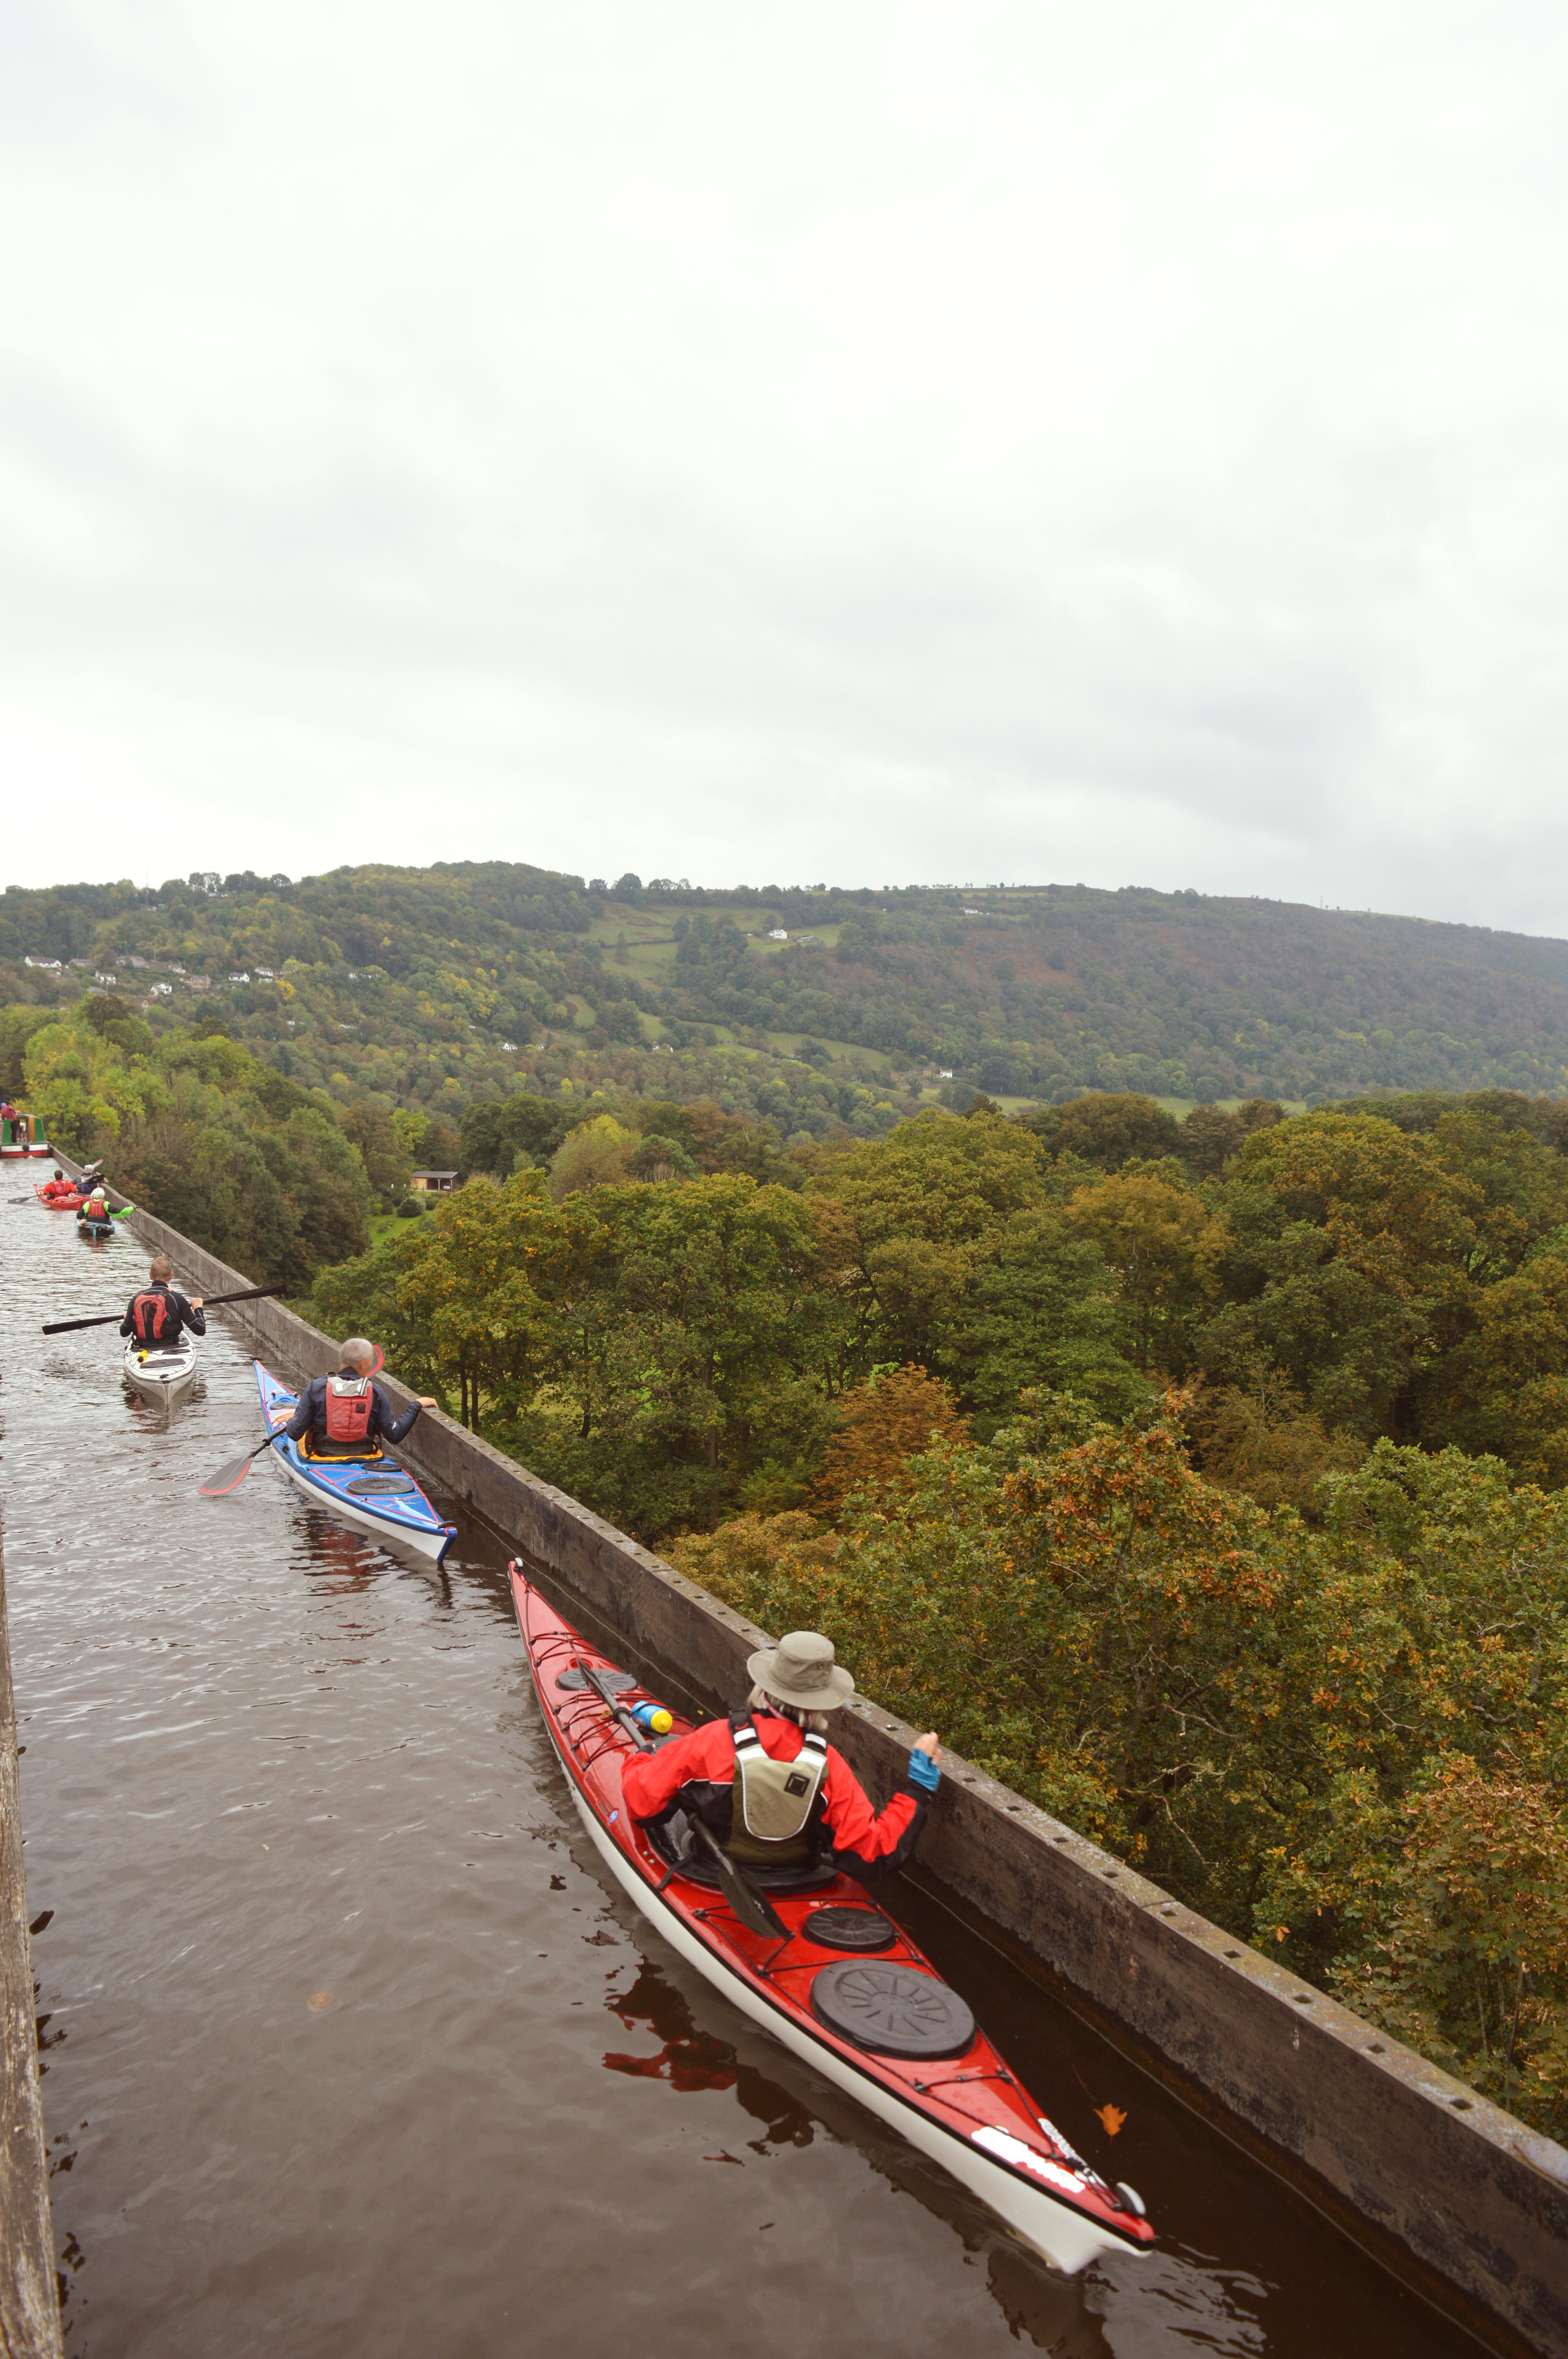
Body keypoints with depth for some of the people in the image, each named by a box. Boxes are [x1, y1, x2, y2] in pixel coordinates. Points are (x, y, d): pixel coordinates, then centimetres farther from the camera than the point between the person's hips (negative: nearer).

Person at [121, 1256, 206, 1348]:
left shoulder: (136, 1299, -1)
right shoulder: (176, 1299, -10)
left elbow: (124, 1333, 9)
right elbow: (201, 1330, -8)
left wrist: (126, 1318, 32)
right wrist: (198, 1309, 10)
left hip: (143, 1351, 3)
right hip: (170, 1351, -3)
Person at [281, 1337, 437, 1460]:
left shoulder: (317, 1387, -10)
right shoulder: (375, 1392, -10)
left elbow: (294, 1433, -8)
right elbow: (395, 1435, -7)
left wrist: (290, 1422, 16)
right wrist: (417, 1405, 3)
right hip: (364, 1459, 1)